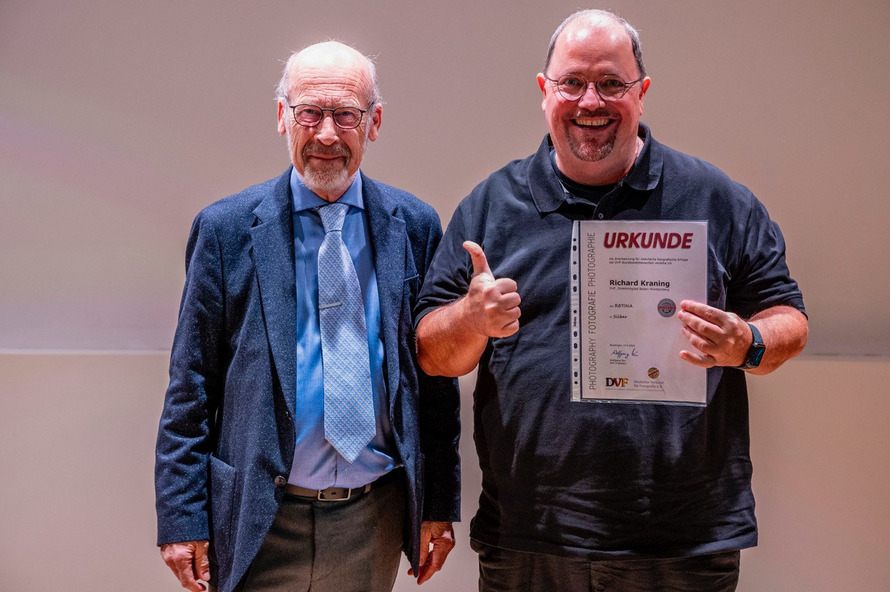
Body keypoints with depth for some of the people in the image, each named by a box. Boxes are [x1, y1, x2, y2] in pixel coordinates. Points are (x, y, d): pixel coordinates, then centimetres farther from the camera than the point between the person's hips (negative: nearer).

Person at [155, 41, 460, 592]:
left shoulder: (414, 226, 1)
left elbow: (437, 375, 4)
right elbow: (191, 387, -3)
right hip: (262, 524, -1)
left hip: (376, 517, 2)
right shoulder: (225, 228, -4)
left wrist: (440, 505, 3)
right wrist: (182, 519, -6)